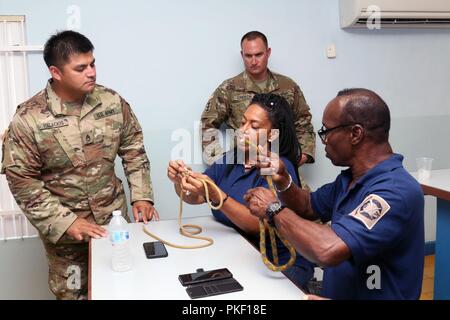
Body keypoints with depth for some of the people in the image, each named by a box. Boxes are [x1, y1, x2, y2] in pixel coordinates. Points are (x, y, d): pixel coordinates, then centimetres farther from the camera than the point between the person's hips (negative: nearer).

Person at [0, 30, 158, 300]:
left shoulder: (113, 102, -6)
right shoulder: (28, 118, -15)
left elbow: (134, 150, 4)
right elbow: (22, 179, -12)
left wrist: (141, 195, -6)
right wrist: (65, 222, -18)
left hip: (114, 217, 3)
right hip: (63, 226, -2)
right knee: (72, 292, 16)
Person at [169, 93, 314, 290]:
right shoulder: (230, 159, 6)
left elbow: (259, 225, -24)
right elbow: (194, 198, 4)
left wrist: (216, 196, -32)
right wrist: (180, 181, -17)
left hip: (278, 265, -5)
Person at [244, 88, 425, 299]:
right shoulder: (350, 178, 3)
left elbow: (328, 250, -36)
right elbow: (308, 206, 17)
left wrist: (274, 209, -20)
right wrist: (282, 181, -3)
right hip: (333, 291, 7)